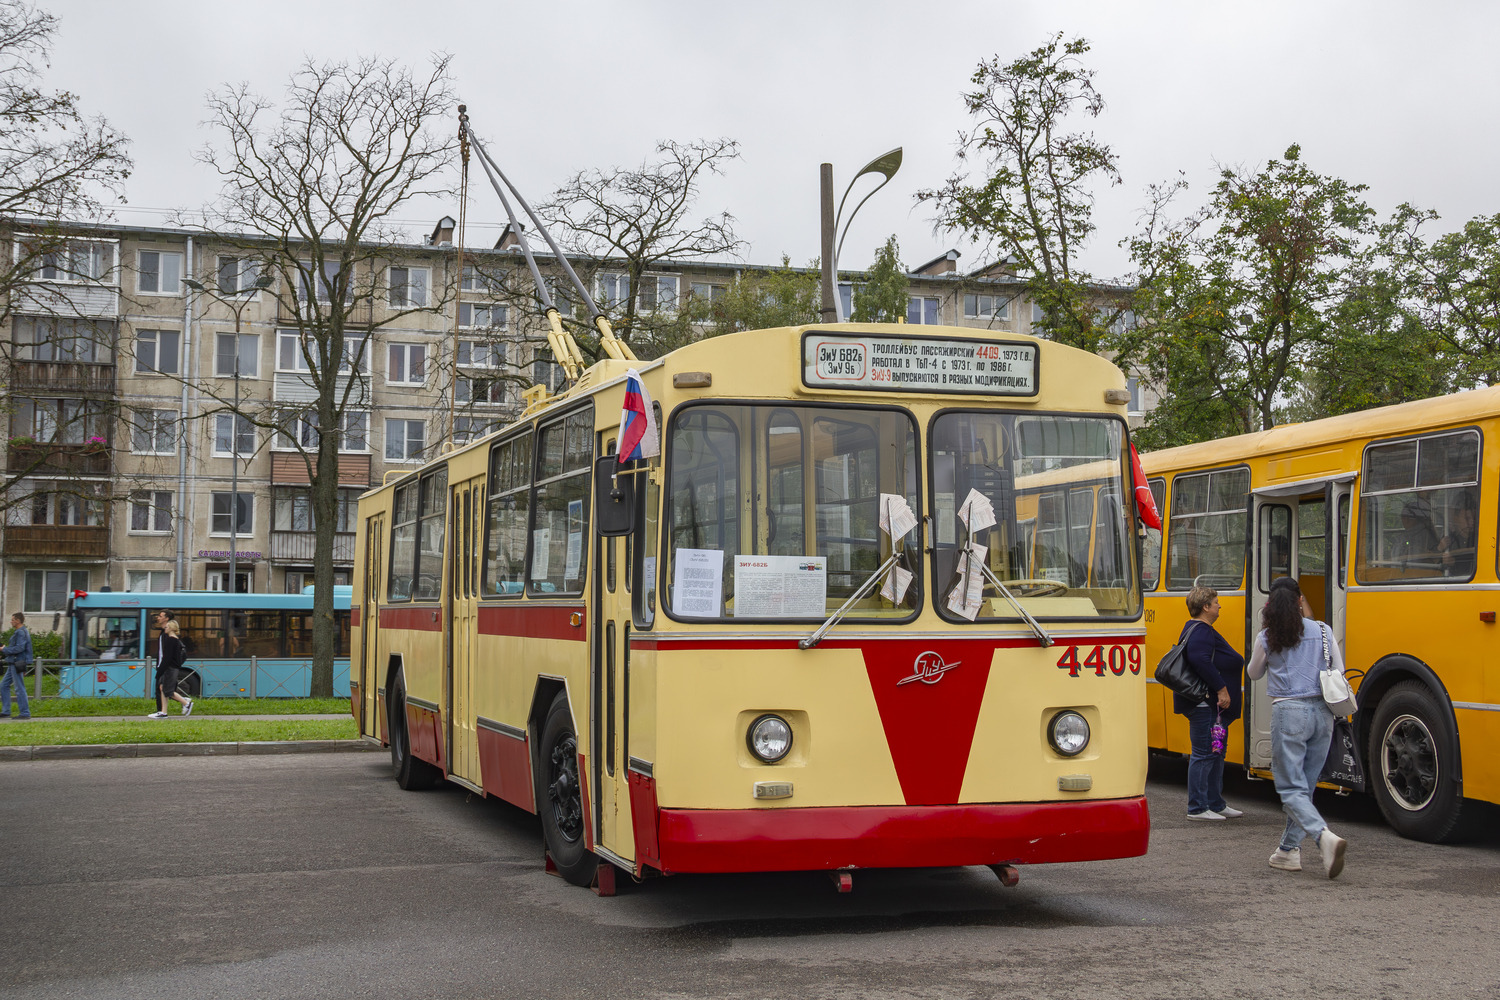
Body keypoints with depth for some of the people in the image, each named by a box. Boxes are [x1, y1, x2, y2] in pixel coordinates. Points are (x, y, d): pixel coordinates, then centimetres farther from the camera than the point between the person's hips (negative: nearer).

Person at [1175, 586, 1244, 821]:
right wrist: (1221, 688, -27)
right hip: (1204, 703, -12)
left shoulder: (1200, 630, 20)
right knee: (1204, 754, -7)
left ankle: (1216, 804, 24)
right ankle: (1197, 808, -3)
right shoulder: (1200, 632, -16)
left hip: (1211, 704, 12)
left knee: (1216, 753, 16)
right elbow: (1200, 660, -30)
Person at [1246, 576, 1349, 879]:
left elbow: (1254, 673, 15)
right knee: (1304, 785, 14)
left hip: (1289, 712, -4)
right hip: (1323, 712, 4)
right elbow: (1339, 673, 8)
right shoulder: (1322, 631, 4)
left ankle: (1325, 836, -26)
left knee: (1291, 788, -3)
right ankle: (1289, 849, 18)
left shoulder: (1267, 638, -2)